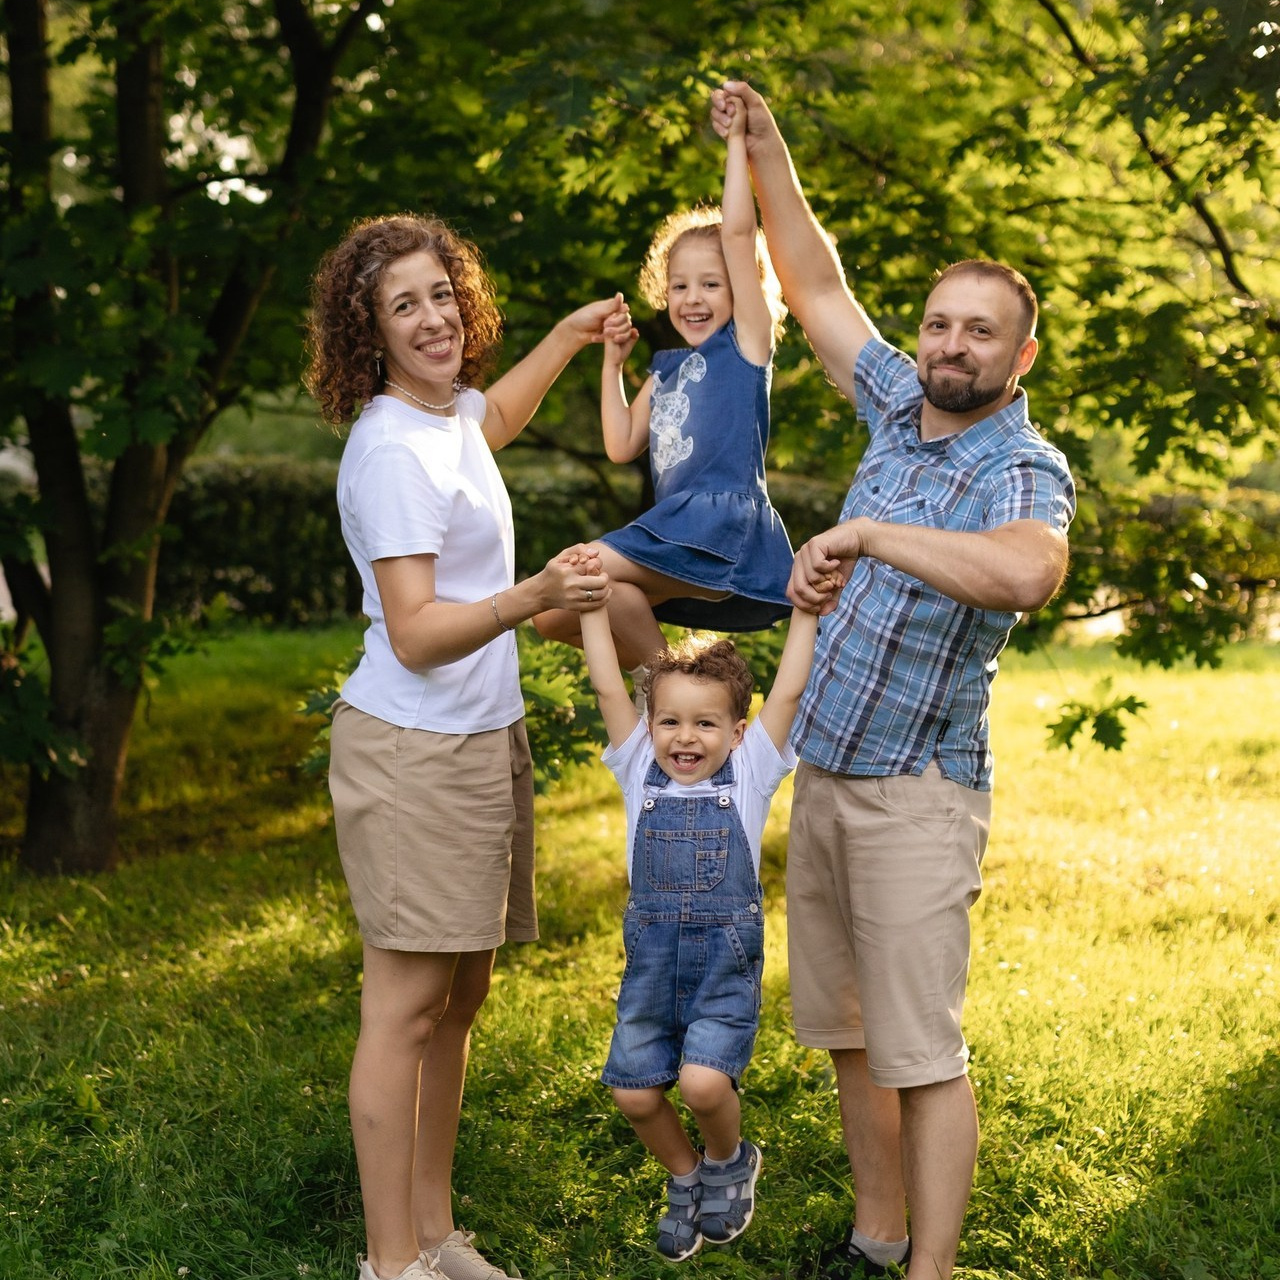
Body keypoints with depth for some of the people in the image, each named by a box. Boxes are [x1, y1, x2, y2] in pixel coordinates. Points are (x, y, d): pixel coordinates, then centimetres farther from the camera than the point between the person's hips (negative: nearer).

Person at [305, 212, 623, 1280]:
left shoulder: (449, 414, 11)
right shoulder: (391, 451, -18)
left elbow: (496, 415, 39)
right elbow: (415, 635, -25)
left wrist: (573, 333, 44)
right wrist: (535, 596, -38)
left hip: (480, 741, 10)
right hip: (412, 749, -10)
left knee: (462, 994, 13)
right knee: (408, 1003, -6)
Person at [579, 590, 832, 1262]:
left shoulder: (750, 773, 1)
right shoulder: (640, 772, 5)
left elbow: (789, 691, -4)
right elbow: (608, 686, 0)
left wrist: (806, 608, -7)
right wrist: (593, 603, -2)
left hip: (727, 962, -3)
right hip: (651, 962, 3)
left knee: (703, 1082, -18)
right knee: (634, 1093, 2)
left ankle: (730, 1162, 15)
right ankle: (685, 1180, 31)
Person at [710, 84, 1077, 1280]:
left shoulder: (1023, 469, -14)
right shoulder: (903, 406, 7)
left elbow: (1025, 572, -39)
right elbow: (818, 289, 18)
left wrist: (868, 531, -38)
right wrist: (764, 147, 15)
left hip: (915, 791, -7)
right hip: (822, 775, 8)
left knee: (921, 1052, -6)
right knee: (845, 1033, 15)